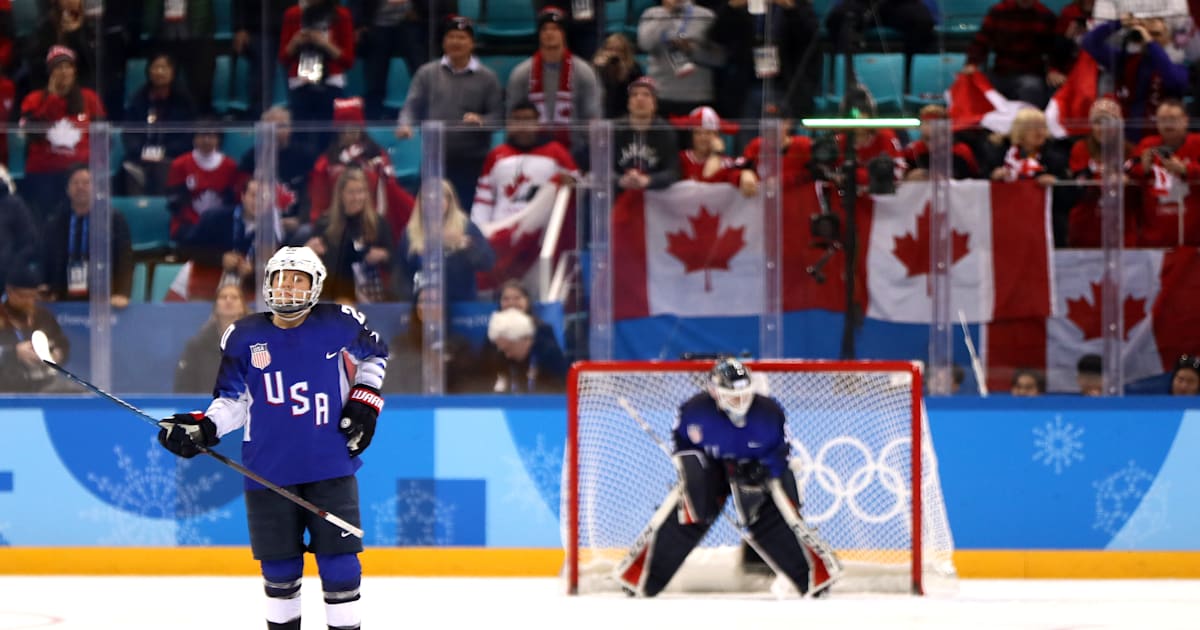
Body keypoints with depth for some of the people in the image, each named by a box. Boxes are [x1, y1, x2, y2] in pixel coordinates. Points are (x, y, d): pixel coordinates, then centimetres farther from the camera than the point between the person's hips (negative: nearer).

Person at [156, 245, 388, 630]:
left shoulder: (338, 325, -2)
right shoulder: (244, 337, 1)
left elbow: (374, 354, 16)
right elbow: (233, 400, 6)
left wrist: (365, 399, 4)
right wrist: (203, 429, -9)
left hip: (330, 465, -1)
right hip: (269, 469, 1)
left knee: (338, 561, -3)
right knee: (279, 566, 8)